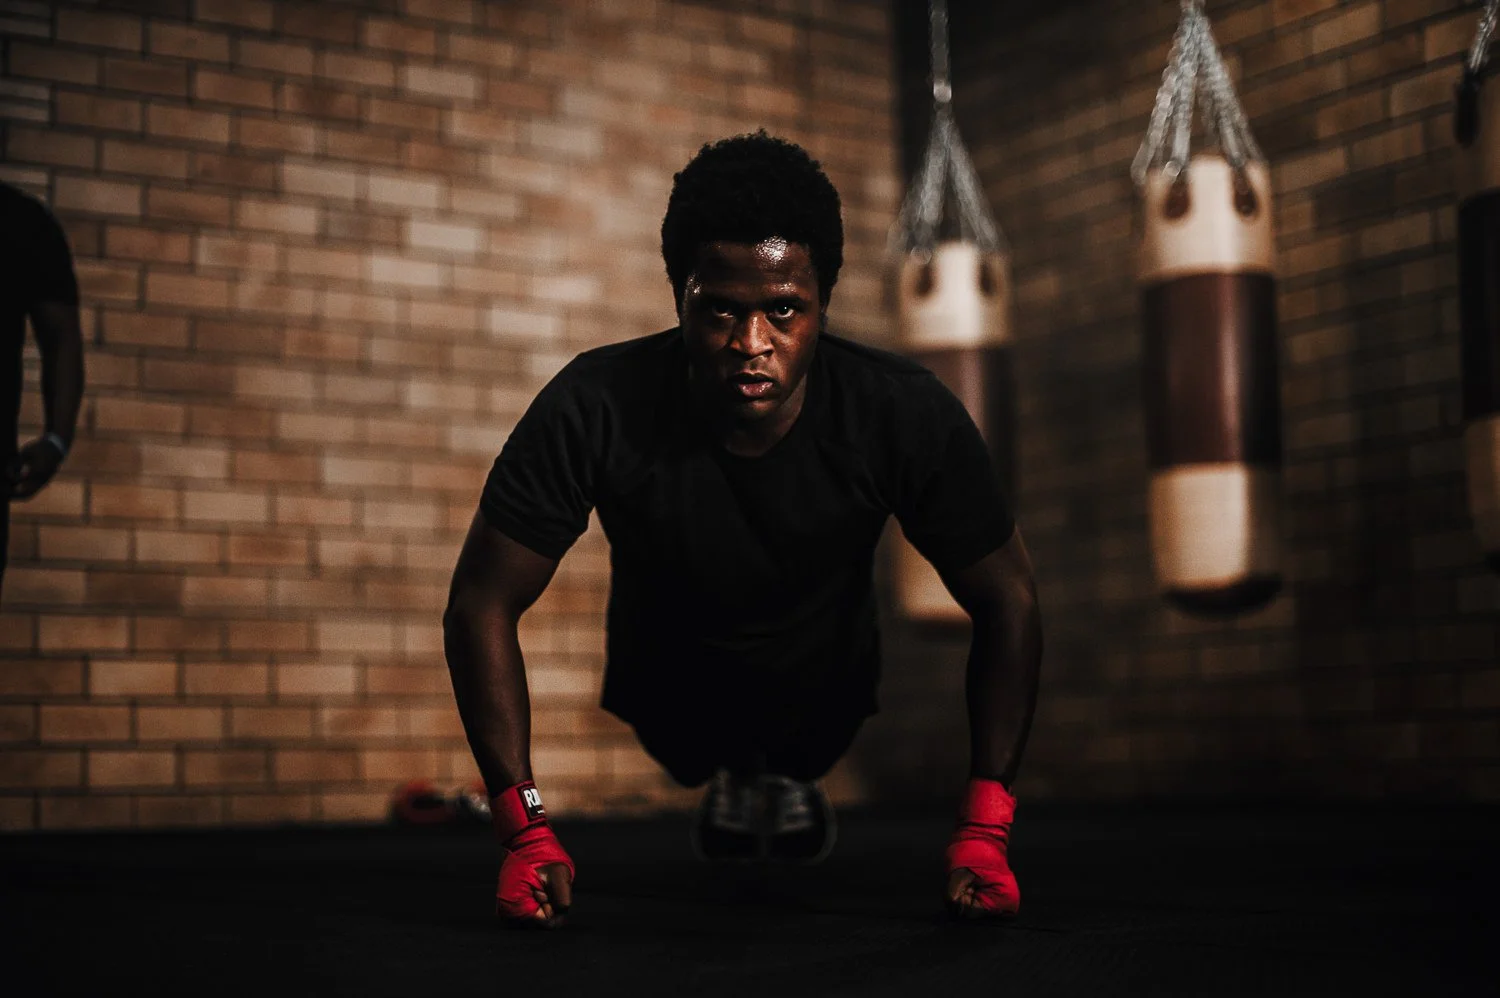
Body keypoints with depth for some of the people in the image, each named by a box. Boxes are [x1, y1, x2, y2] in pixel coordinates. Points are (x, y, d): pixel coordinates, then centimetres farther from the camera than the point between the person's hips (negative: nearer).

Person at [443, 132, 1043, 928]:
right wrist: (525, 832, -30)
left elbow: (1007, 601, -20)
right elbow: (481, 603, -26)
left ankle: (786, 777, 43)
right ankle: (726, 777, 51)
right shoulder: (595, 409, -36)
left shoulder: (907, 416, -33)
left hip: (822, 684, 0)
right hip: (672, 689, 0)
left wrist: (984, 830, -25)